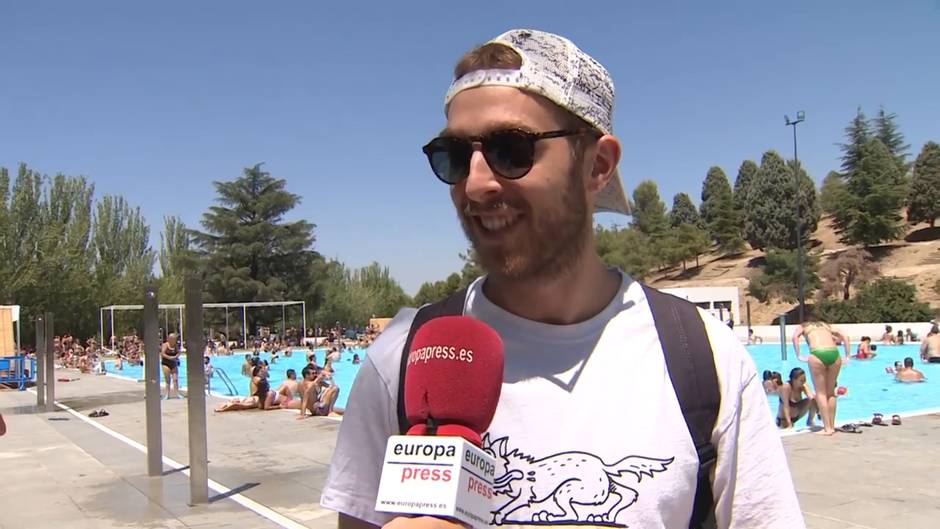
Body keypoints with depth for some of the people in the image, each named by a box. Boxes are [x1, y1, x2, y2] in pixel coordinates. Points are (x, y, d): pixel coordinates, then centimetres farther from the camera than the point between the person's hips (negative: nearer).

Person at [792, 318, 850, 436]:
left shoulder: (802, 326, 24)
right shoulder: (825, 325, 33)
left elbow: (795, 337, 0)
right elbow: (845, 337, 21)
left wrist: (799, 356, 0)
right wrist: (847, 357, 18)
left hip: (817, 354, -3)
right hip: (834, 353, 3)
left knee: (821, 393, 5)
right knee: (831, 392, 17)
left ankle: (827, 428, 0)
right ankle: (832, 426, 20)